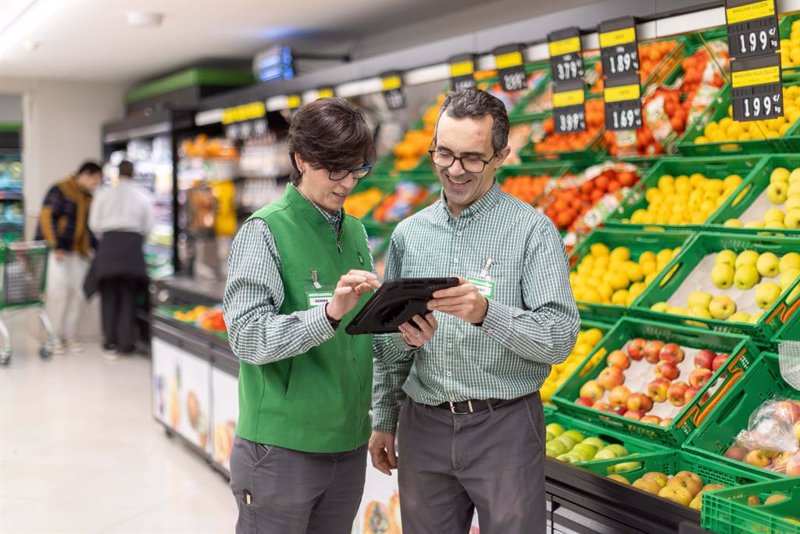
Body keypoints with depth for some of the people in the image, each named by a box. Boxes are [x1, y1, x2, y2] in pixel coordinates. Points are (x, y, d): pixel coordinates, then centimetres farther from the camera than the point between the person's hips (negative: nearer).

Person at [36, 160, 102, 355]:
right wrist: (55, 246, -17)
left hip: (79, 253, 7)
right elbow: (47, 217, -11)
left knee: (77, 294, 2)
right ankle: (55, 338, -1)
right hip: (58, 251, -7)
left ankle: (69, 337, 10)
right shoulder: (60, 191, -4)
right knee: (58, 293, -9)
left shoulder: (88, 199, 17)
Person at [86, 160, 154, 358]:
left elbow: (94, 224, 3)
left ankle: (110, 342, 4)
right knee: (129, 295, 7)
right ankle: (125, 343, 7)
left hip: (109, 240, 0)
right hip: (133, 242, 0)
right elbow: (149, 225, 6)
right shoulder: (142, 195, 6)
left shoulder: (104, 194, 5)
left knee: (109, 295, 6)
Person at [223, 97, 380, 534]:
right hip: (283, 446, -6)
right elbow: (248, 336, -18)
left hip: (348, 443, 6)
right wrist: (329, 312, -31)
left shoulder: (356, 232, 10)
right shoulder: (264, 231, -9)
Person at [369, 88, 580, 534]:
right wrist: (384, 421, 14)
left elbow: (560, 337, -14)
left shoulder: (534, 231, -6)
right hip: (423, 427, 4)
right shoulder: (409, 234, 9)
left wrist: (487, 313, -29)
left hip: (505, 427, -4)